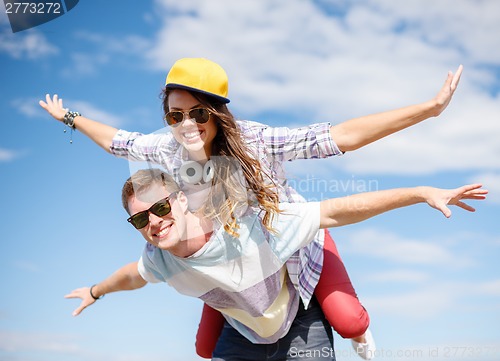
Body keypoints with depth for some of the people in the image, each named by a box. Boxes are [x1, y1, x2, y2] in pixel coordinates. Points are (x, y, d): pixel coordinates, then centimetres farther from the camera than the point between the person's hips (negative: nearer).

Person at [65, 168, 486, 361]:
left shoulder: (250, 226, -39)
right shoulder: (160, 260, -21)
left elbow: (335, 211, -37)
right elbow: (133, 274, 6)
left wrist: (423, 193, -40)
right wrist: (96, 290, 27)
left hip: (300, 326, -4)